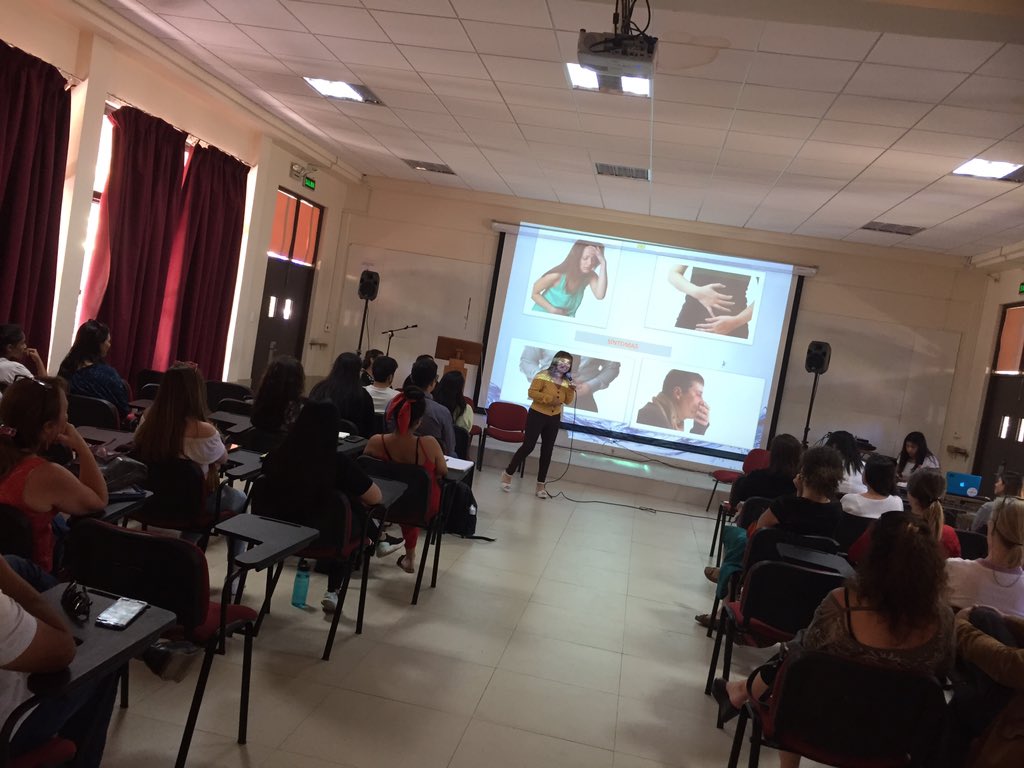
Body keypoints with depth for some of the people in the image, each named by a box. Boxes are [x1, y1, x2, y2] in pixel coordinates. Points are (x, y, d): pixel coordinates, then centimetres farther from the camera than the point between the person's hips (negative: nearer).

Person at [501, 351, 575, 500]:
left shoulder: (566, 381, 5)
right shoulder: (543, 375, -12)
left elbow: (568, 401, 9)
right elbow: (532, 392, -18)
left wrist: (572, 391, -9)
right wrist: (549, 399, -23)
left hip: (554, 419, 6)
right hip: (537, 415, -5)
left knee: (547, 451, 7)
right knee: (528, 446, -4)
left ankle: (541, 485, 15)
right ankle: (508, 474, 15)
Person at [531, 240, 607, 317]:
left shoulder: (590, 276, -13)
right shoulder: (558, 275, -24)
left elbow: (600, 295, -31)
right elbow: (534, 293, -13)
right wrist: (552, 310, -24)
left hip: (565, 319, 3)